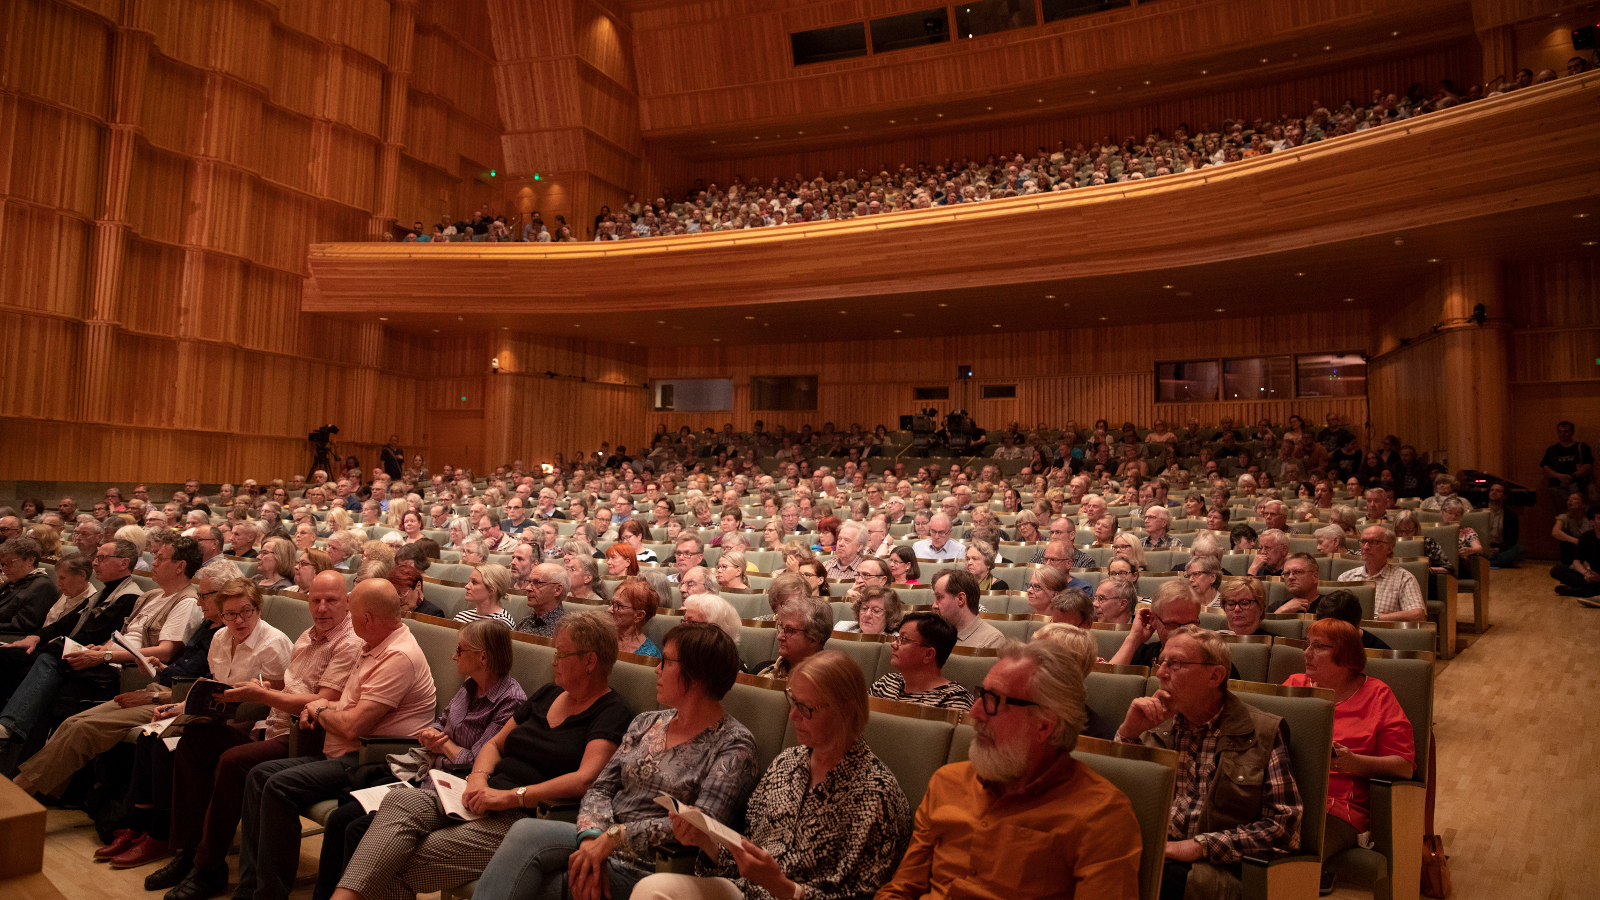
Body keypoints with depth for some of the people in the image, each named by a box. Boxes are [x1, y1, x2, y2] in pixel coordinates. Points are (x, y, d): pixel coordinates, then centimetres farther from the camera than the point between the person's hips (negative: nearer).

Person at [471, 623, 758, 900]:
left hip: (649, 868, -6)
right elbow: (601, 788, 9)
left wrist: (615, 836, -21)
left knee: (525, 835, -23)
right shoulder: (646, 723, 14)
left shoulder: (735, 745, -8)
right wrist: (592, 838, -13)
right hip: (602, 841, 6)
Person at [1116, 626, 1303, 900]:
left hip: (1219, 868, -3)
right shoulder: (1152, 724, 14)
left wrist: (1200, 846, -12)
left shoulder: (1262, 733, 2)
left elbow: (1285, 826, -4)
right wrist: (1127, 733, -3)